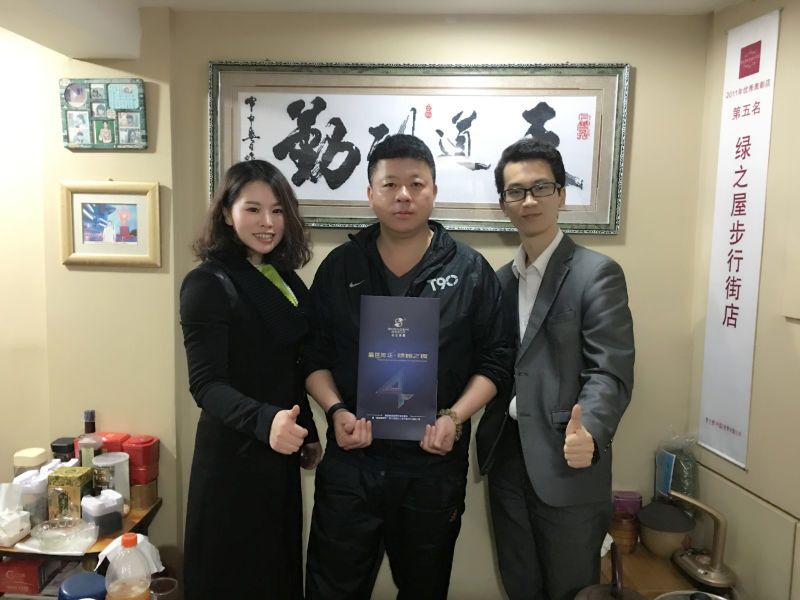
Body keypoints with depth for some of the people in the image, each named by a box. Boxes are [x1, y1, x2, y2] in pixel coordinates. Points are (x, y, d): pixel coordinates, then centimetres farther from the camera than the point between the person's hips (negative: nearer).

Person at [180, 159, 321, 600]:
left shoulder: (286, 278, 7)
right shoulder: (208, 283, -15)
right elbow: (206, 383, -22)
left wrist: (308, 433, 14)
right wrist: (264, 420, -39)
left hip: (281, 452, 7)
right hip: (235, 455, -7)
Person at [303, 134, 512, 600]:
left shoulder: (471, 271, -2)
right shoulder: (339, 267, 1)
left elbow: (495, 361, -1)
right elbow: (315, 356, 4)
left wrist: (455, 417, -15)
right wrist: (336, 411, -12)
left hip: (435, 463, 0)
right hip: (351, 461, 1)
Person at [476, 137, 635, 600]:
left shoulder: (597, 273, -10)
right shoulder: (502, 279, 11)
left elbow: (611, 372, -17)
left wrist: (589, 434, -35)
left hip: (566, 464, -6)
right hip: (507, 459, 6)